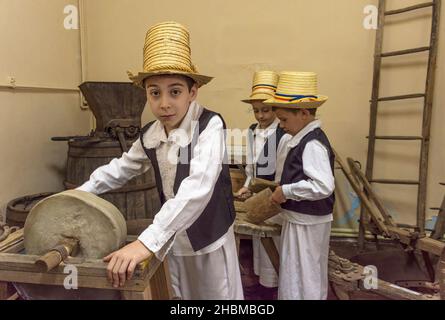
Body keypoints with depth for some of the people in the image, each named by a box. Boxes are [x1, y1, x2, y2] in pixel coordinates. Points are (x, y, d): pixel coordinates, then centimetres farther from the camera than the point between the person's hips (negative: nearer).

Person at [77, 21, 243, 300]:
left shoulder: (210, 126, -24)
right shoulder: (149, 135, -4)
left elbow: (198, 187, -37)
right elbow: (122, 167, 14)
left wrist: (147, 241, -43)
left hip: (210, 240, -5)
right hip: (172, 240, 5)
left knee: (215, 294, 13)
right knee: (179, 296, 20)